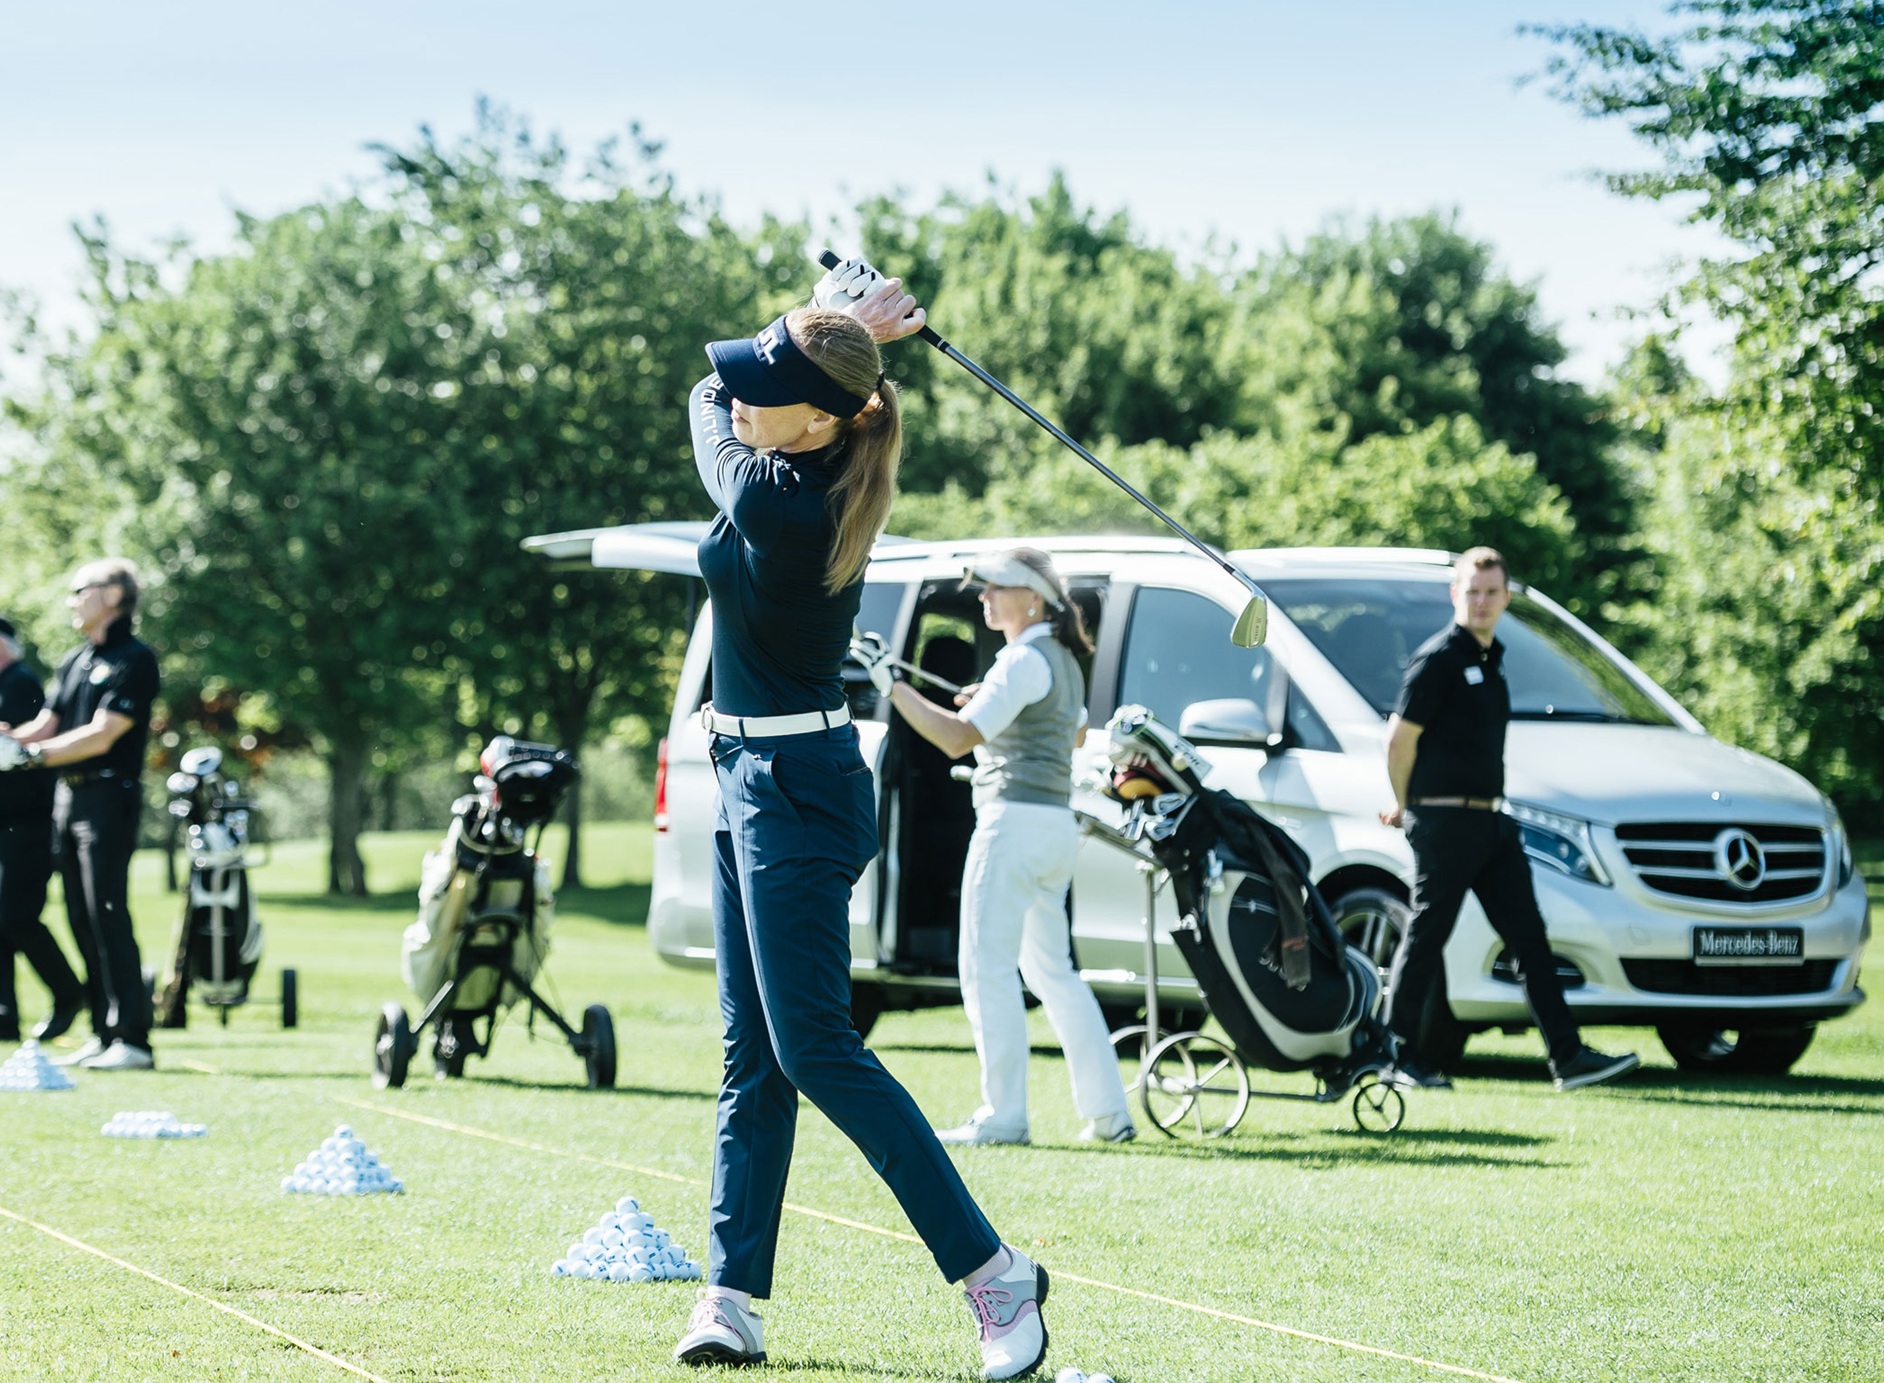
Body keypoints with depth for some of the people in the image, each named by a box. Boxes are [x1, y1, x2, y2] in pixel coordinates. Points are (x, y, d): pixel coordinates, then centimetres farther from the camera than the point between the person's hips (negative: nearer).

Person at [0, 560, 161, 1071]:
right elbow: (45, 727, 14)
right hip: (67, 797, 8)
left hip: (108, 795, -8)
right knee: (81, 919, 7)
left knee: (108, 915, -12)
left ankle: (132, 1039, -13)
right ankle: (103, 1034, 11)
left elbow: (101, 735, -15)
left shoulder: (135, 660, -7)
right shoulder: (73, 662, 18)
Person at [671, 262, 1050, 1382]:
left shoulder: (772, 503, -24)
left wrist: (843, 330, 1)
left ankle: (992, 1268, -6)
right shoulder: (823, 483, 2)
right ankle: (734, 1292, 9)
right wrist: (844, 331, 7)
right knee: (753, 1056, 8)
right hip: (753, 782, 10)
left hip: (792, 788, -10)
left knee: (815, 1050, -9)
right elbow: (722, 382, 19)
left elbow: (711, 391, -5)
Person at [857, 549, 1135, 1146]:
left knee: (987, 969, -6)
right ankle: (1108, 1111, 15)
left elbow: (957, 738, -22)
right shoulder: (1061, 659, 15)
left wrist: (891, 683, -23)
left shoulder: (1022, 659, -15)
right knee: (1052, 971, 15)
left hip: (1015, 822, -10)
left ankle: (1004, 1115, -8)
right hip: (1057, 824, 10)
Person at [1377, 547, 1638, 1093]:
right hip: (1445, 820, -8)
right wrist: (1405, 805, 1)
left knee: (1529, 935, 3)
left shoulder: (1489, 659, 17)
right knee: (1425, 939, -2)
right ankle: (1399, 1056, 6)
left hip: (1490, 818, 8)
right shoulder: (1438, 657, -10)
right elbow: (1400, 737, -11)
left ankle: (1568, 1056, 0)